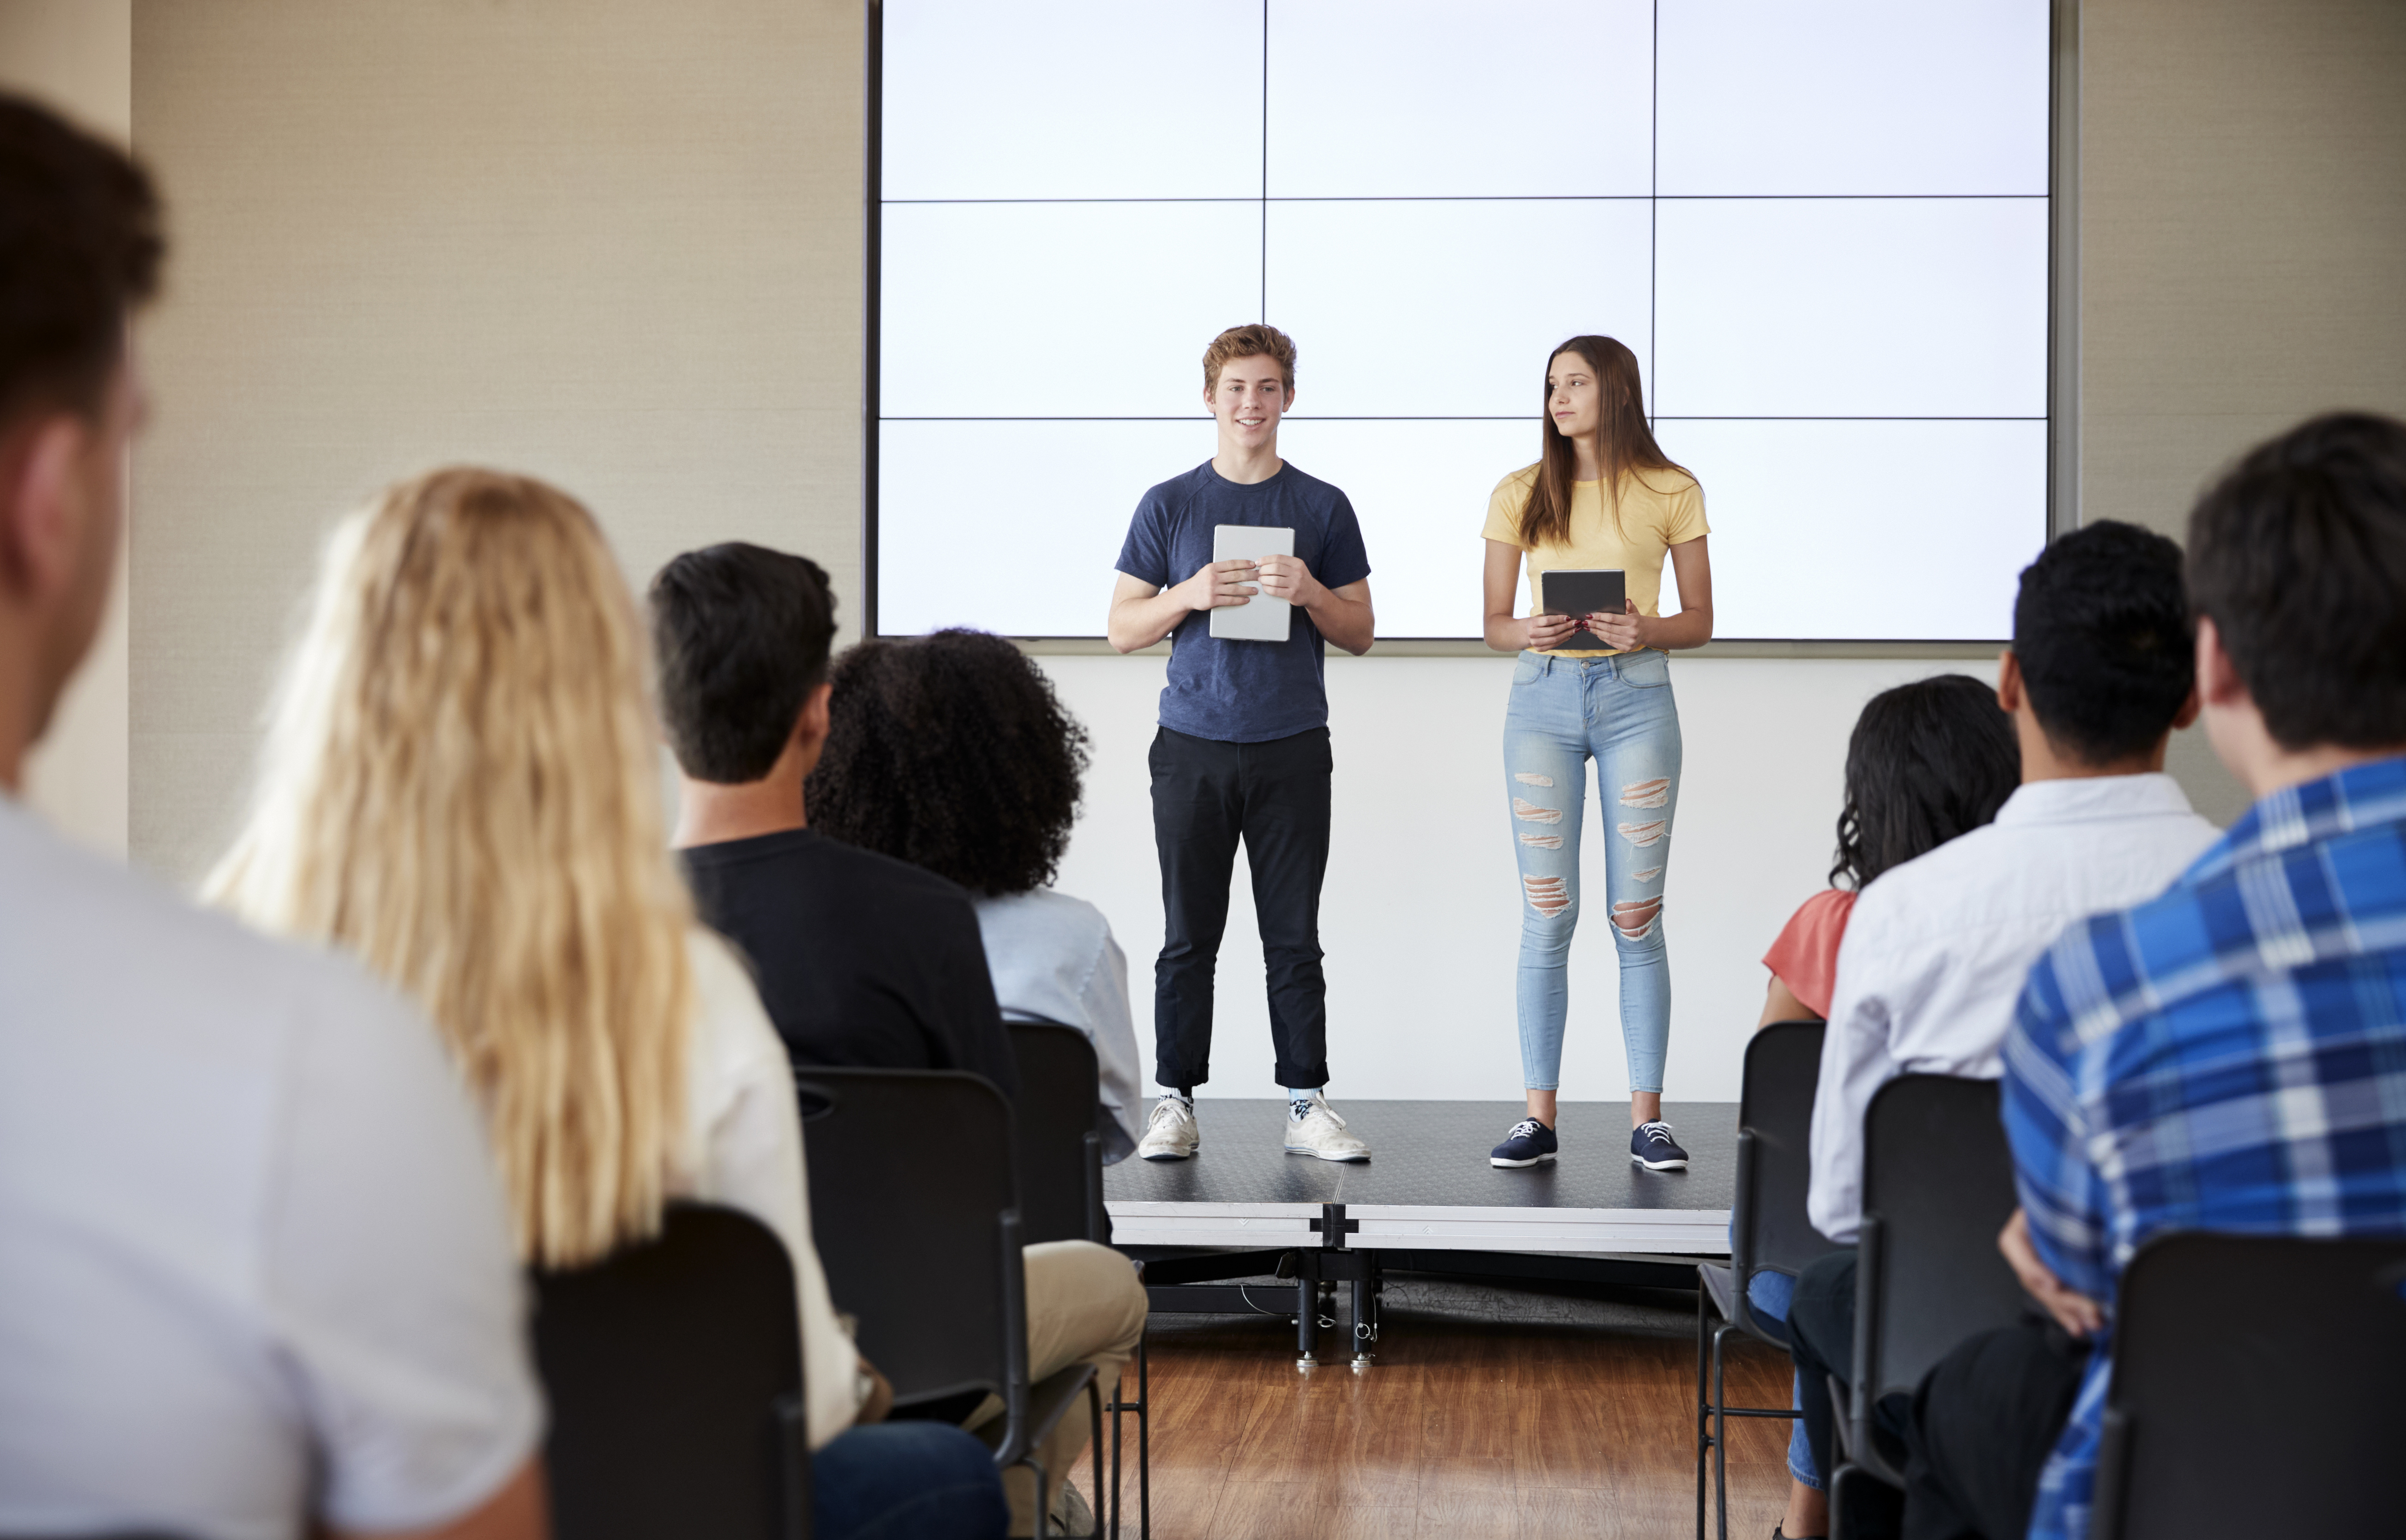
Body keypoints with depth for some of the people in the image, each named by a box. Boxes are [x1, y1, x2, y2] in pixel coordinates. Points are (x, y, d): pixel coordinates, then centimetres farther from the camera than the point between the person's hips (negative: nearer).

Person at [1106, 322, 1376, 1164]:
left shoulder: (1323, 507, 7)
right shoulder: (1170, 505, 5)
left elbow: (1361, 633, 9)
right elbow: (1122, 628, 5)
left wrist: (1311, 594, -10)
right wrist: (1188, 597, -13)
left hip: (1293, 749, 0)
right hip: (1193, 746, 0)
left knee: (1293, 938, 4)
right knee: (1189, 938, 4)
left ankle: (1306, 1103, 11)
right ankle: (1175, 1103, 11)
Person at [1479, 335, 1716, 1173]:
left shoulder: (1672, 492, 5)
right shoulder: (1520, 494, 8)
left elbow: (1701, 621, 6)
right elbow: (1493, 623, 9)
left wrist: (1650, 631, -14)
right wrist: (1528, 632, -14)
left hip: (1636, 700, -1)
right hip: (1544, 701, 1)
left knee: (1636, 916, 0)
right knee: (1547, 915, -1)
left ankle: (1647, 1118, 6)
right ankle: (1540, 1118, 5)